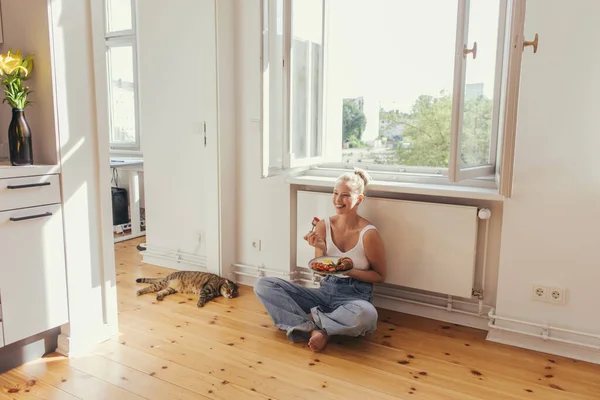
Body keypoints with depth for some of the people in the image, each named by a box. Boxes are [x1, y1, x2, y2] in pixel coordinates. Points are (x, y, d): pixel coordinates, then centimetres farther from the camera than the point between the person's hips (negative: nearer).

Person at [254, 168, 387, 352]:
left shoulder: (368, 233, -13)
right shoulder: (324, 225, -2)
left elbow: (380, 276, -2)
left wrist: (349, 271, -18)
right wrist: (320, 248, -16)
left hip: (355, 296, -3)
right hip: (326, 291, 4)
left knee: (366, 315, -42)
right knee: (263, 285, -10)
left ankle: (310, 318, -15)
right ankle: (313, 329, -22)